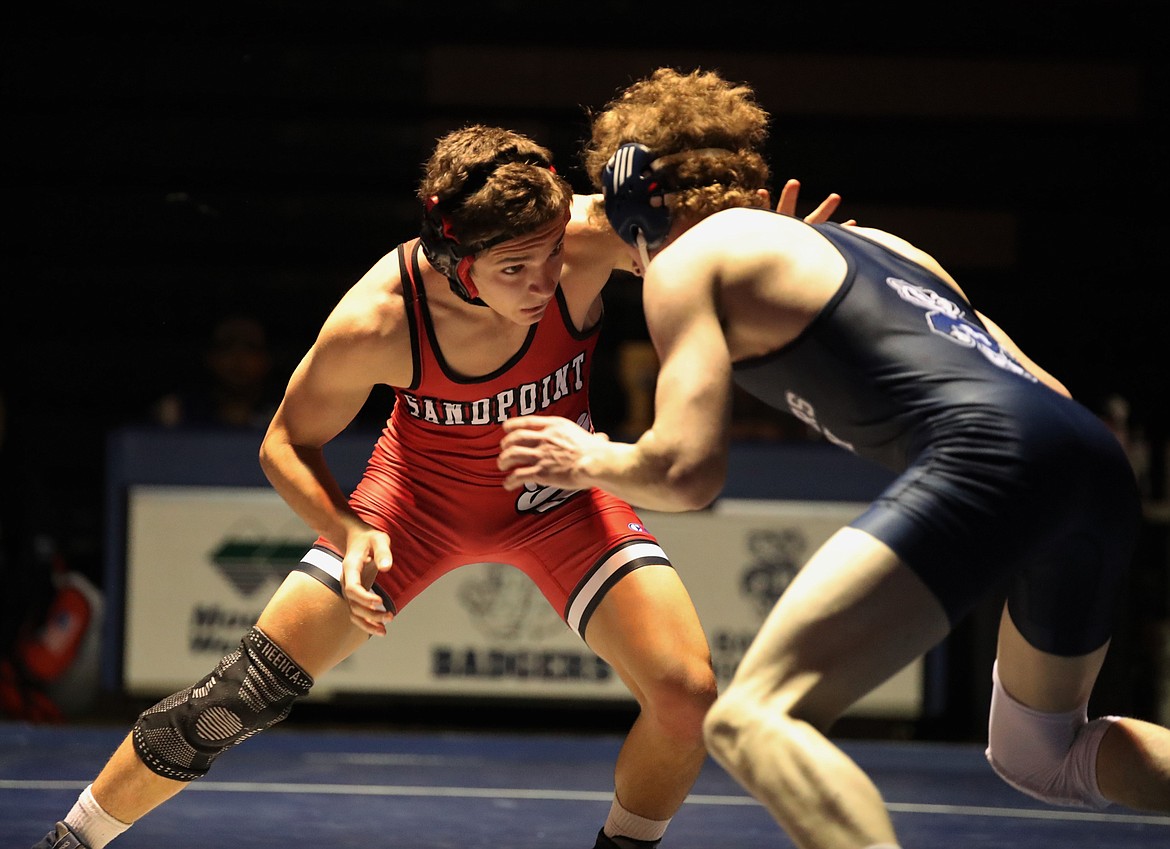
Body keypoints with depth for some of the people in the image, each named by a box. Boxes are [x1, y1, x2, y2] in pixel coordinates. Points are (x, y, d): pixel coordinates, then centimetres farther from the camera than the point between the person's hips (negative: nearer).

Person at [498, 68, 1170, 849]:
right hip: (1099, 467, 8)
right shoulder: (871, 241, 32)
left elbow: (687, 471, 1)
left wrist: (592, 462, 20)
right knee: (1039, 751, 31)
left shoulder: (688, 260, 11)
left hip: (987, 462, -8)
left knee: (751, 719, -14)